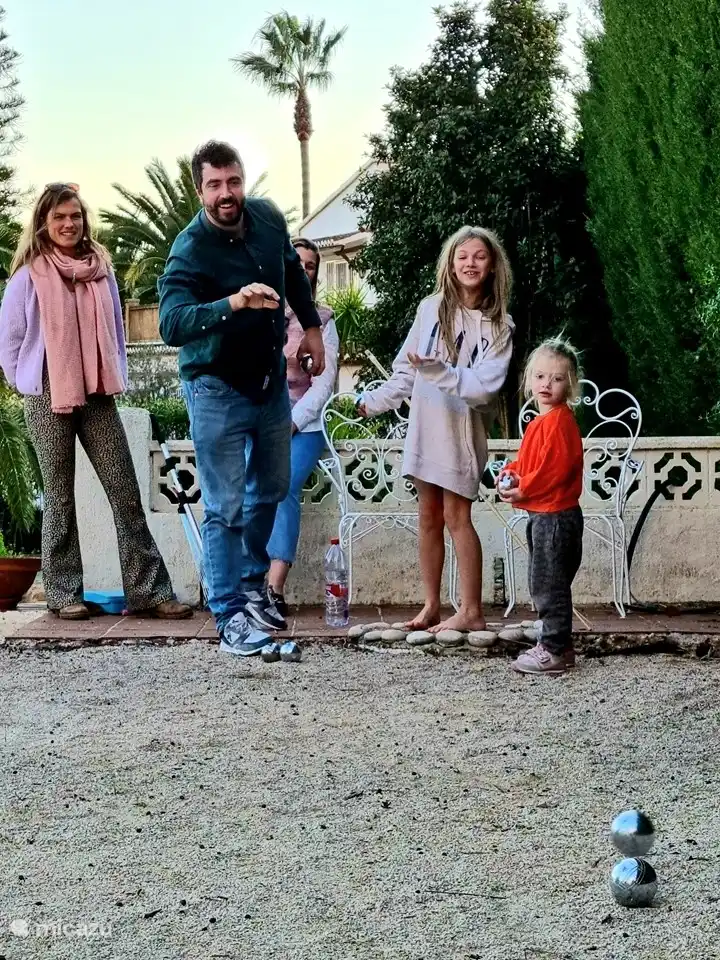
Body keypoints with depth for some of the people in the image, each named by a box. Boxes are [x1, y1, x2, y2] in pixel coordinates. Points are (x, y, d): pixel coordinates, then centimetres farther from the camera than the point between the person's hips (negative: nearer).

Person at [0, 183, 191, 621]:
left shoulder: (101, 269, 8)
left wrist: (117, 380, 9)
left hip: (98, 397, 3)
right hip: (48, 402, -3)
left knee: (126, 492, -1)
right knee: (60, 498, 5)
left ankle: (149, 590, 0)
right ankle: (64, 593, 13)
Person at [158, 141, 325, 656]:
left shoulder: (267, 217, -6)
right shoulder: (190, 251, -25)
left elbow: (294, 270, 16)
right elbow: (172, 324, -40)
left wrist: (311, 326, 16)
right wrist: (233, 303, -53)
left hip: (271, 378, 7)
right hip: (218, 390, -6)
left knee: (271, 490, 20)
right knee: (225, 508, -4)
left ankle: (253, 583, 39)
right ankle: (231, 615, 5)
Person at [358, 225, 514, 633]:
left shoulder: (499, 325, -4)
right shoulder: (432, 308, 4)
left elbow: (484, 386, -15)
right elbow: (406, 370, 12)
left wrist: (437, 370, -25)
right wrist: (376, 400, 12)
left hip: (462, 429, -4)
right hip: (425, 424, 4)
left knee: (456, 516, -6)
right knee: (429, 517, 9)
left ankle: (472, 611, 1)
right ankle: (431, 606, 17)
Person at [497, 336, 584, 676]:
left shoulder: (559, 420, -16)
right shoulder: (542, 421, 16)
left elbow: (554, 467, -23)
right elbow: (530, 461, 24)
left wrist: (523, 490, -16)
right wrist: (511, 472, 5)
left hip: (555, 514, -11)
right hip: (542, 514, 11)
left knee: (549, 584, -6)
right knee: (543, 583, 17)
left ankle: (553, 651, 0)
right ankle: (557, 645, 26)